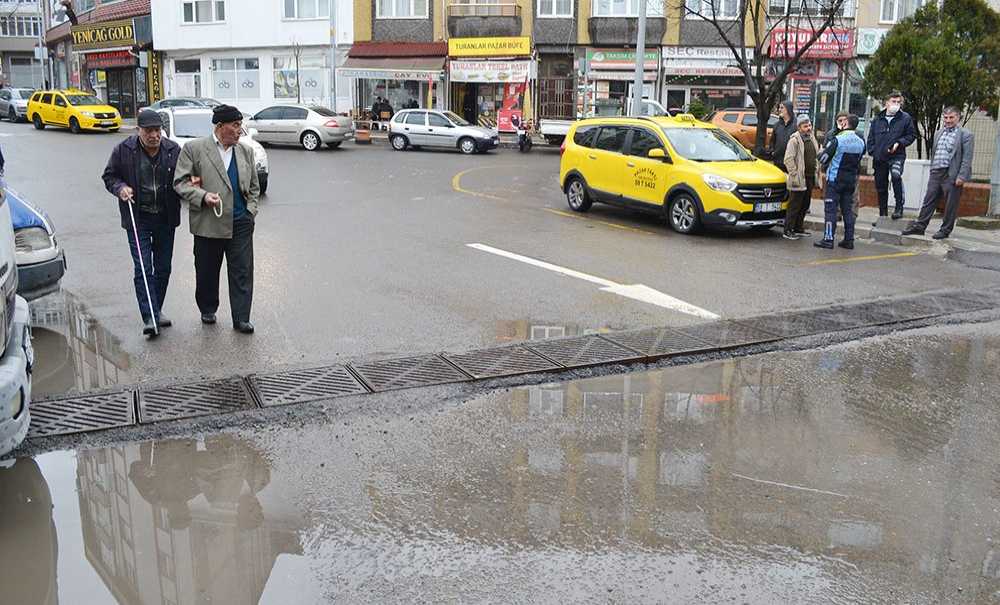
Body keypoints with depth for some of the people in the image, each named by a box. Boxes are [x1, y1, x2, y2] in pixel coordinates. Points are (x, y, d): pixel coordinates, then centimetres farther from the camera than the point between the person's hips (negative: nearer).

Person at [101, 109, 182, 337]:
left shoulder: (173, 150, -2)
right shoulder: (124, 150, -6)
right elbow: (109, 176, 6)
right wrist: (120, 188, -14)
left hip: (166, 218, 3)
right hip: (138, 218, -3)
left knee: (163, 267, 12)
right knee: (143, 268, -8)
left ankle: (156, 310, 28)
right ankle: (149, 318, -9)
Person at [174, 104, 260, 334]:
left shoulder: (245, 151, 11)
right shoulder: (194, 149, -1)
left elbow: (254, 187, 19)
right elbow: (180, 182, -3)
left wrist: (251, 211, 6)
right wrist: (203, 196, -18)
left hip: (241, 222, 2)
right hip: (209, 223, -2)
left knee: (242, 271, -1)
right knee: (207, 271, 11)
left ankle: (241, 318, 6)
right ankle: (208, 310, 32)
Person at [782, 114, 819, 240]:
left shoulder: (812, 138, 14)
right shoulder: (794, 140, -11)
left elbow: (817, 155, 26)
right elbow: (788, 159, -16)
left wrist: (816, 169, 15)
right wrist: (795, 174, -18)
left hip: (810, 178, 8)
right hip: (800, 178, -8)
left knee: (805, 205, 14)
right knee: (795, 205, -6)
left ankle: (798, 228, 24)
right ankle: (788, 231, 0)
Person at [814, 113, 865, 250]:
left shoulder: (838, 140, -15)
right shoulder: (860, 142, 3)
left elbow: (824, 156, -8)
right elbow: (859, 161, 10)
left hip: (835, 179, -6)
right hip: (851, 180, 6)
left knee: (830, 209, -3)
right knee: (847, 209, 11)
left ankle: (828, 239, -6)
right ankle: (849, 239, 13)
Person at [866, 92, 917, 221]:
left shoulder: (905, 118, 2)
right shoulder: (878, 119, 10)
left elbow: (912, 135, 4)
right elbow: (871, 137, 16)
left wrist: (899, 143, -12)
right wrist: (872, 151, 3)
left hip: (897, 156, -4)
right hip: (879, 158, 4)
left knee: (896, 175, -33)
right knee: (881, 187, 9)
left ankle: (899, 207, -24)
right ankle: (883, 215, 22)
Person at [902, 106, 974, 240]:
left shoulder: (966, 135, -4)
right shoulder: (938, 133, 15)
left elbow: (967, 158, -9)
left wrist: (961, 177, -15)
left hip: (952, 175, -6)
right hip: (936, 173, 6)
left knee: (950, 205, 2)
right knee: (928, 201, 6)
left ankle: (945, 230, 10)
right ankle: (919, 226, 9)